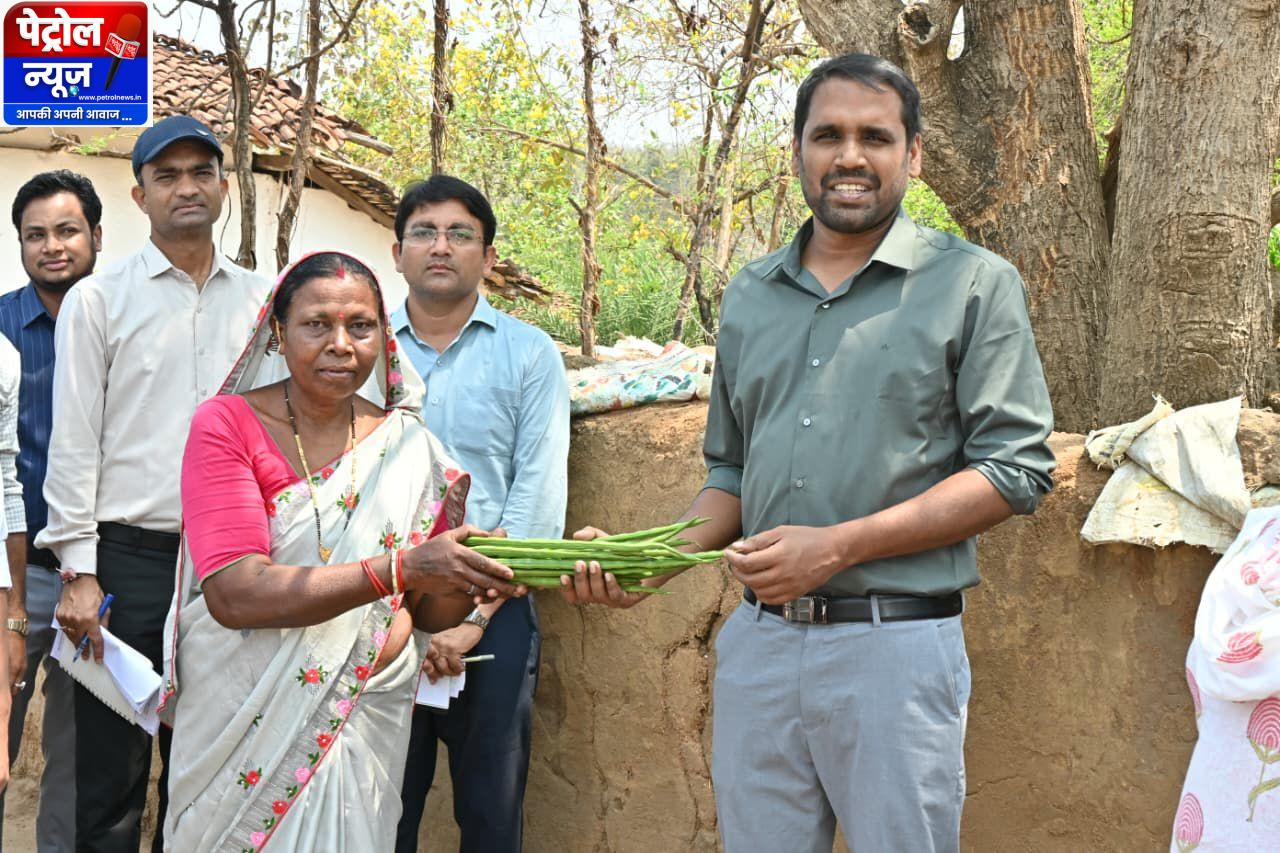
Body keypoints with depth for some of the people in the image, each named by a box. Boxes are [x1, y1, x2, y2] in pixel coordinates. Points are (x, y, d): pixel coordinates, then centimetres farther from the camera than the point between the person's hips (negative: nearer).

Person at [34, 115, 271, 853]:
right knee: (111, 777, 2)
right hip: (129, 558, -3)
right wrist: (79, 572, -8)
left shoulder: (261, 301, 9)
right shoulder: (99, 299, 1)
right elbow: (74, 440, -2)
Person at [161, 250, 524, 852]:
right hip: (244, 713, -2)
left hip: (362, 715, 2)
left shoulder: (409, 446, 1)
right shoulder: (227, 425, -9)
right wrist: (400, 569, -30)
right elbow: (234, 595, -22)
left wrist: (471, 582, -17)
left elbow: (427, 612, 7)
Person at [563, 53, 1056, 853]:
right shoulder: (750, 296, 14)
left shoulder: (974, 284, -2)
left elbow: (1016, 468, -8)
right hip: (758, 639, 5)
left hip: (895, 645, -4)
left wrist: (840, 546, -16)